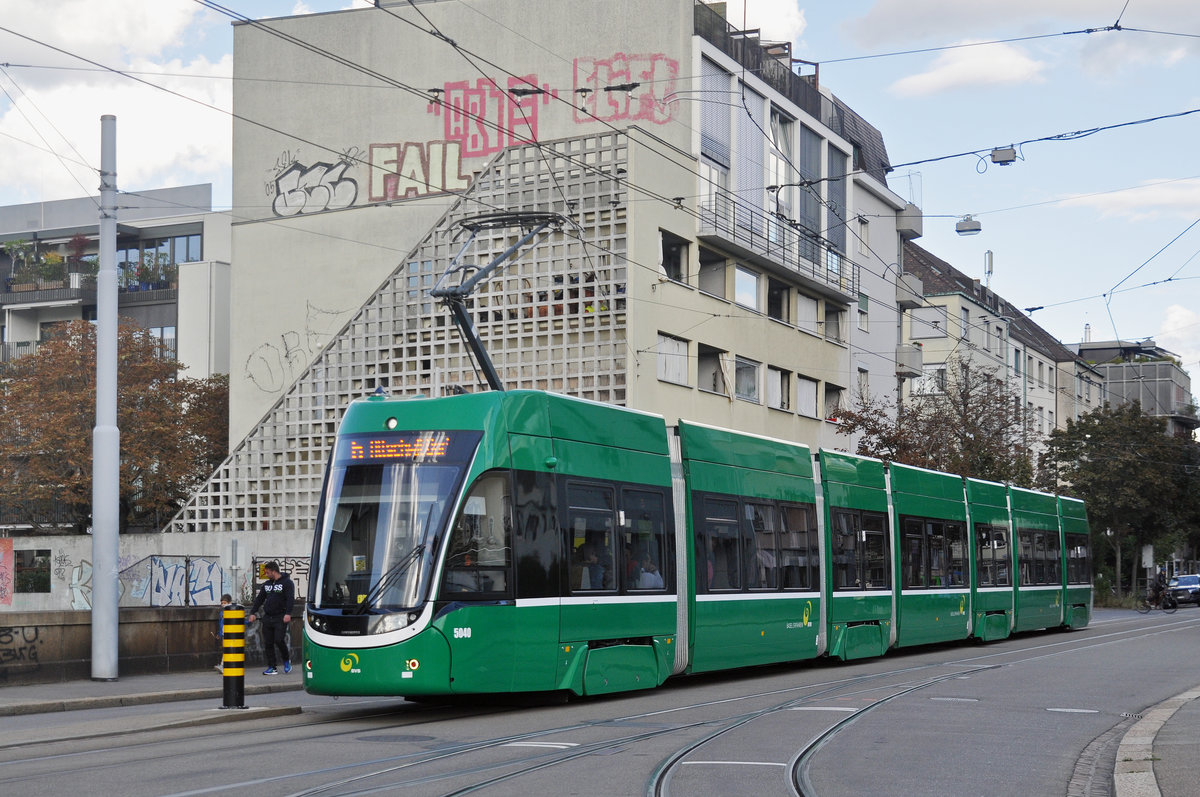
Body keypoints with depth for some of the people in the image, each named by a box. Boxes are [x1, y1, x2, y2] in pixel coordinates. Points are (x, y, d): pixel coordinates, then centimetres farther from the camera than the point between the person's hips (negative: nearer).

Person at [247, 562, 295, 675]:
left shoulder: (286, 583, -2)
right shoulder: (266, 584, 17)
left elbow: (290, 599, -11)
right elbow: (259, 599, 19)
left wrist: (288, 613, -23)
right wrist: (253, 612, 8)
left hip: (280, 618, -6)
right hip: (267, 618, 6)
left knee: (279, 640, -15)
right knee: (268, 643, 2)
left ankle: (287, 660, 11)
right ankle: (272, 668, 6)